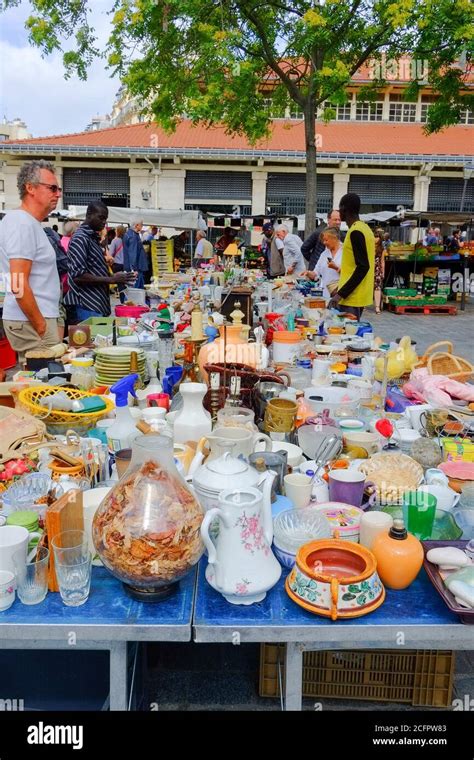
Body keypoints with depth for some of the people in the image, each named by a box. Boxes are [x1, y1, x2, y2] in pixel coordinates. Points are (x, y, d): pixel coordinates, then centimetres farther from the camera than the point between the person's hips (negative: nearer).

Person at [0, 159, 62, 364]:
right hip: (31, 322, -10)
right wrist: (41, 326, -17)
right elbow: (19, 286, -21)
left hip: (35, 318, 10)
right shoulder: (23, 224, -14)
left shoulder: (30, 223, 17)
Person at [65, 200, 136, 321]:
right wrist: (111, 280, -18)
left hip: (99, 305, 9)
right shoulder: (80, 239, -11)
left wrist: (119, 279, 9)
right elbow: (78, 276, -19)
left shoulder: (94, 238, 18)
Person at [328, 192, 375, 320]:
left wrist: (341, 294, -24)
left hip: (352, 297, -10)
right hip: (357, 294, 10)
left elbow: (362, 267, -22)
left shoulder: (355, 232, -17)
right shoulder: (364, 228, 13)